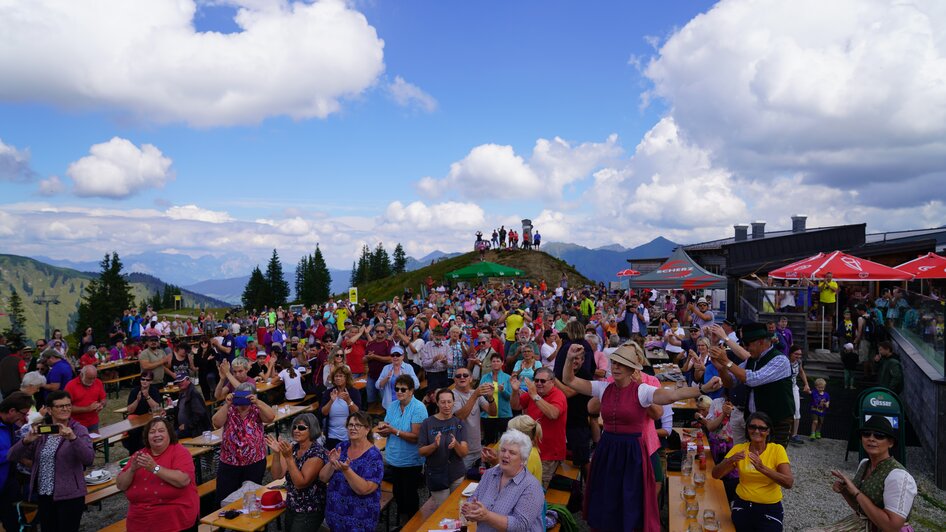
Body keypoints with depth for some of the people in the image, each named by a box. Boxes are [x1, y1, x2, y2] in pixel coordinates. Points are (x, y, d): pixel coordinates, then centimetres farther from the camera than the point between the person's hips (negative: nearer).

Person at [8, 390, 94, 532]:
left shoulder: (79, 430, -9)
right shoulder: (41, 431, 5)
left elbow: (89, 459, -24)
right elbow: (12, 457, -1)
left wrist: (73, 438, -39)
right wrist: (27, 440, -20)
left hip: (69, 496, -4)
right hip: (43, 495, 5)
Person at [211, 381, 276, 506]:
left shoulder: (256, 410, -3)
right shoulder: (229, 410, -1)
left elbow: (271, 417, -20)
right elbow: (217, 423, -17)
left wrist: (257, 402, -29)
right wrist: (227, 404, -23)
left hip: (255, 463, 0)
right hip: (229, 463, 1)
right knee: (224, 498, 4)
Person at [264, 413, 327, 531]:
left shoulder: (317, 454, -20)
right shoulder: (293, 448, 0)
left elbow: (300, 483, -25)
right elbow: (278, 475, -4)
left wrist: (289, 457, -31)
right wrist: (276, 453, -18)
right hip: (291, 507, 7)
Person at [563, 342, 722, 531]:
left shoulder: (642, 390, -12)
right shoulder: (603, 388, 1)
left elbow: (672, 395, -27)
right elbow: (570, 381, 3)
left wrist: (703, 389, -40)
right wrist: (570, 359, -13)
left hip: (632, 451, -4)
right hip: (606, 450, 4)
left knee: (631, 506, 9)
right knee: (604, 503, 16)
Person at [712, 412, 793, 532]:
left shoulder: (777, 450, -9)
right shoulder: (739, 449, -3)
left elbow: (789, 483, -20)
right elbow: (715, 475, -8)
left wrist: (762, 468, -34)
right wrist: (730, 460, -26)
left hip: (770, 508, -2)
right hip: (742, 504, 2)